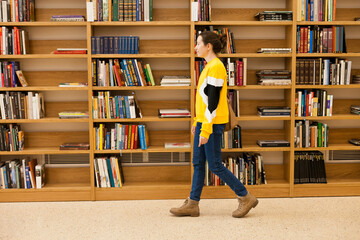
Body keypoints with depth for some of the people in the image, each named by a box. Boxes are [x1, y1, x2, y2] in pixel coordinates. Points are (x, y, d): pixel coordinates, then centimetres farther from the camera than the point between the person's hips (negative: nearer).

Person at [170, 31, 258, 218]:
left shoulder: (216, 67, -16)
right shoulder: (209, 66, 15)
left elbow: (213, 101, -20)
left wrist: (206, 130, -21)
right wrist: (197, 122, 20)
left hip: (213, 124, -10)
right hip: (204, 122, 10)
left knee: (215, 165, -2)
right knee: (198, 163, 11)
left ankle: (246, 198, 11)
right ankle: (192, 204, 18)